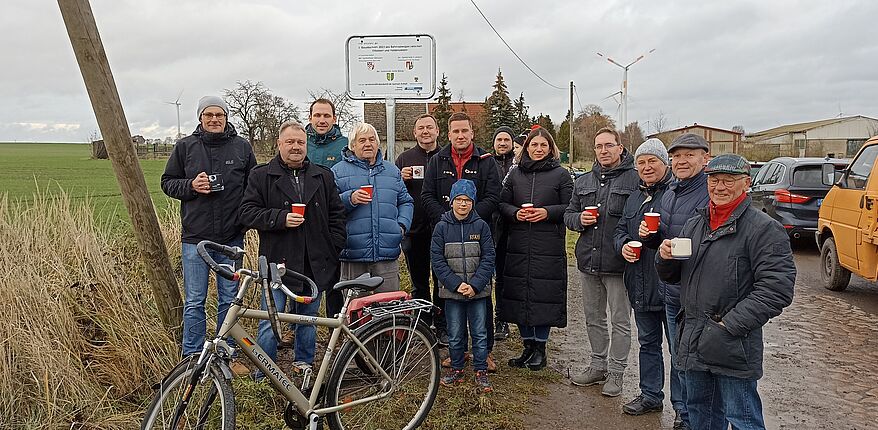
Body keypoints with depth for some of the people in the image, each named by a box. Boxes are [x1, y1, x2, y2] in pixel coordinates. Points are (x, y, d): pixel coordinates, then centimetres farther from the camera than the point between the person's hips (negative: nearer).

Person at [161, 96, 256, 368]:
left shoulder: (242, 147, 4)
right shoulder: (185, 146, 4)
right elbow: (167, 183, 9)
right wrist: (190, 186, -11)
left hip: (231, 238, 1)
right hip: (195, 237, 0)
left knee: (229, 300, 10)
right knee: (194, 301, 5)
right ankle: (192, 358, 18)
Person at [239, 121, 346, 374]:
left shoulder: (323, 177, 12)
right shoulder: (261, 176, 3)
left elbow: (337, 215, 13)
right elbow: (247, 213, -3)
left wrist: (334, 250, 4)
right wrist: (281, 219, -16)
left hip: (314, 265, 3)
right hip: (277, 263, -3)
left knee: (308, 319, 14)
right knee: (270, 324, -3)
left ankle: (304, 363, 31)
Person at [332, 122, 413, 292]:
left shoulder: (392, 170, 20)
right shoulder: (338, 171, 8)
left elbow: (405, 202, 22)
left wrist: (402, 224, 5)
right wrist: (349, 199, -17)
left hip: (387, 255, 3)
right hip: (353, 255, -2)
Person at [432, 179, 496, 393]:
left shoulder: (481, 226, -1)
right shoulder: (442, 227, -1)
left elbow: (488, 258, -3)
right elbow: (437, 260, -3)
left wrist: (475, 285, -13)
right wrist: (456, 284, -12)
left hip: (477, 291, 0)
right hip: (452, 291, 0)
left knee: (480, 334, 5)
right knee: (455, 335, 10)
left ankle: (481, 372, 18)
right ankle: (456, 369, 26)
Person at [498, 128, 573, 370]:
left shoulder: (561, 174, 4)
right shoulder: (515, 173, 13)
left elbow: (571, 207, 0)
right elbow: (502, 203, 11)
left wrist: (547, 212, -14)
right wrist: (515, 212, -8)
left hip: (549, 247, -3)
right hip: (518, 245, 3)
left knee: (545, 294, -1)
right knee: (519, 293, 6)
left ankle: (540, 348, 14)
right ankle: (528, 345, 21)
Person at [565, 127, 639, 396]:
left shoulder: (635, 179, -6)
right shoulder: (583, 182, 12)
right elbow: (568, 215, 17)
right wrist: (579, 219, -5)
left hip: (618, 263, -6)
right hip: (588, 262, 6)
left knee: (620, 321, 5)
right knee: (593, 318, 17)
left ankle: (615, 372, 18)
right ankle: (598, 366, 31)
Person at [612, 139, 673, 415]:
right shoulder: (635, 197, 16)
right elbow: (621, 229, 21)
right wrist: (623, 245, 0)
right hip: (641, 285, 8)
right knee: (648, 342, 18)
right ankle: (651, 395, 32)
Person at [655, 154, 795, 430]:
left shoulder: (763, 228, -10)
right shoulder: (694, 225, 12)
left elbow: (776, 289, -18)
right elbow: (672, 277, 19)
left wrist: (729, 326, -19)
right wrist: (665, 259, -5)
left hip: (734, 347, -6)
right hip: (693, 343, 7)